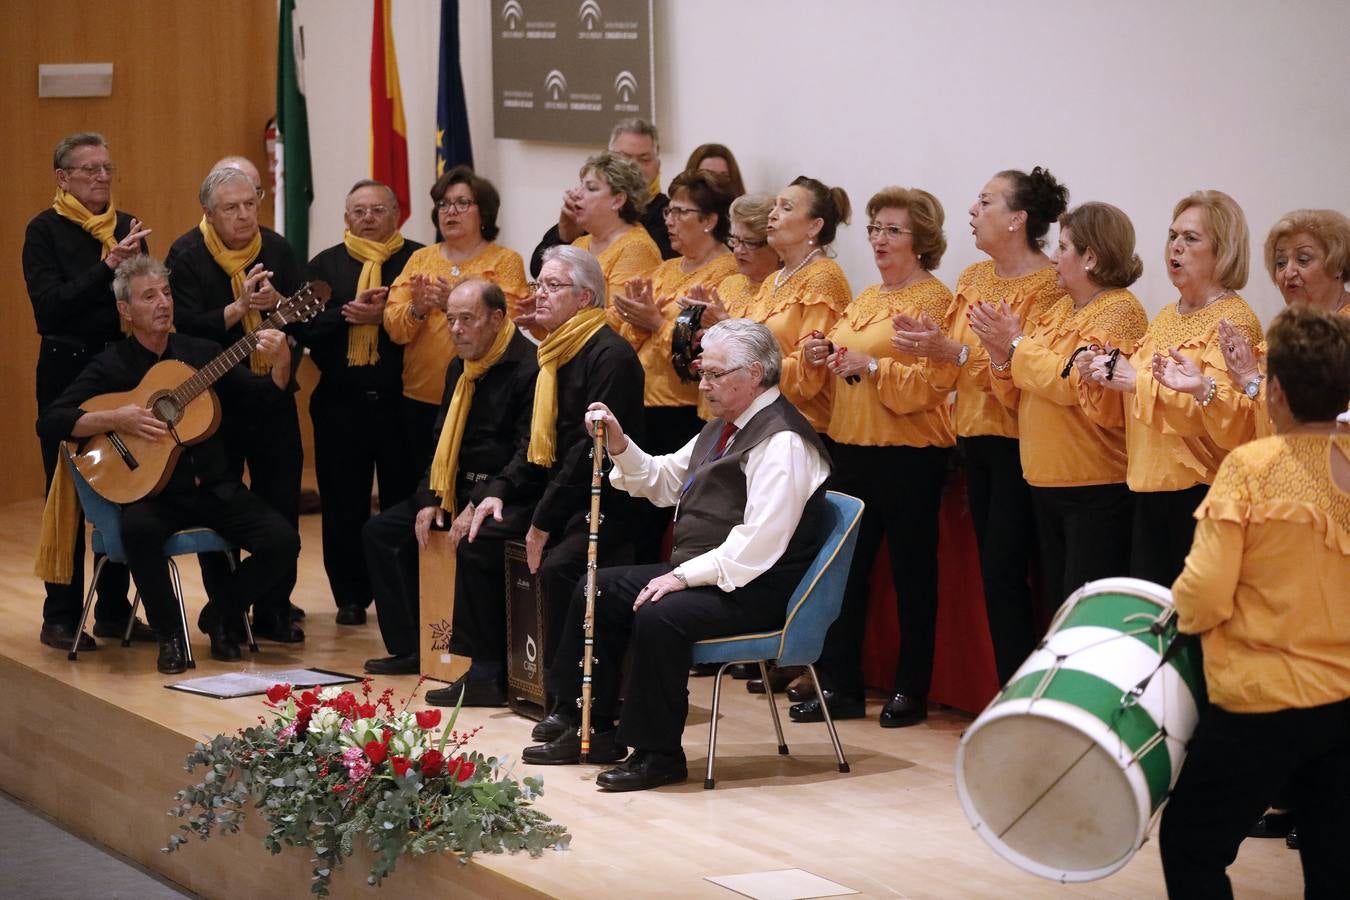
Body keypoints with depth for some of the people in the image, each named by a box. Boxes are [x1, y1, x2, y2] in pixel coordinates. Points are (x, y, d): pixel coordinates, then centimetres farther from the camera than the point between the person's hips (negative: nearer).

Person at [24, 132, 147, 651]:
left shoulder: (127, 226, 10)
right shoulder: (45, 230, -4)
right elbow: (49, 305, -17)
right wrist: (107, 266, -23)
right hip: (67, 369, -4)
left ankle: (115, 609, 14)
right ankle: (61, 616, 4)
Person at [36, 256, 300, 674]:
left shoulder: (202, 353, 9)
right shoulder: (111, 366, 0)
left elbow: (263, 399, 6)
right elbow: (50, 421, -7)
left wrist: (281, 363, -14)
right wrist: (116, 419, -19)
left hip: (215, 488, 3)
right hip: (153, 492, -3)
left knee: (282, 541, -19)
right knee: (138, 528, -38)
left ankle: (221, 613, 8)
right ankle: (169, 634, -15)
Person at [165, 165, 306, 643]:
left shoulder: (275, 248, 4)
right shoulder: (186, 256, -7)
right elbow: (185, 329, -17)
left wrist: (277, 302, -19)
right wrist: (239, 308, -28)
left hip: (274, 396, 3)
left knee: (281, 504, 1)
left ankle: (274, 611, 9)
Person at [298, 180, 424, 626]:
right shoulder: (325, 265, 9)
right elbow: (305, 327, -1)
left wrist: (384, 316, -18)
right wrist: (348, 314, -15)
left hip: (401, 401, -2)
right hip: (340, 402, 2)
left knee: (404, 504, 3)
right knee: (343, 506, 5)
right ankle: (350, 597, 15)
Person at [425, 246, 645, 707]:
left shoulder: (610, 355, -17)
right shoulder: (552, 355, 15)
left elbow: (592, 449, -22)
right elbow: (535, 443, 22)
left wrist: (543, 523, -20)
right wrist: (501, 494, 6)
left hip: (605, 507, -10)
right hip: (556, 496, 10)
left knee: (557, 565, -33)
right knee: (478, 545, 8)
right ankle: (488, 674, 12)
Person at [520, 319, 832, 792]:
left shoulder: (782, 442, -18)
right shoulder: (723, 427, 15)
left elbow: (759, 543, -26)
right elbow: (665, 482, 24)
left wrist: (684, 576, -25)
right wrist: (621, 447, 6)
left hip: (751, 590, -11)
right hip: (696, 572, 11)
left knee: (658, 615, -32)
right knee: (597, 592, 8)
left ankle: (658, 753, -19)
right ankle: (589, 728, 13)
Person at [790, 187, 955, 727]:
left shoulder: (935, 299, -6)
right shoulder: (865, 300, 17)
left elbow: (932, 383, -15)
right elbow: (834, 374, 21)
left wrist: (872, 367, -25)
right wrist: (817, 357, 1)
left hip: (909, 455, -7)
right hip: (852, 447, 7)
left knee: (911, 572, 1)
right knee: (846, 570, 6)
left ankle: (911, 691, 8)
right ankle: (840, 686, 12)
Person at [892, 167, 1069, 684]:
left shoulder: (1048, 284, -11)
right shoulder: (973, 280, 13)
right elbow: (954, 368, 13)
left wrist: (956, 352, -24)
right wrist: (930, 346, -7)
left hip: (1017, 445, -8)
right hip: (975, 438, 8)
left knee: (1003, 573, -10)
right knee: (993, 571, 9)